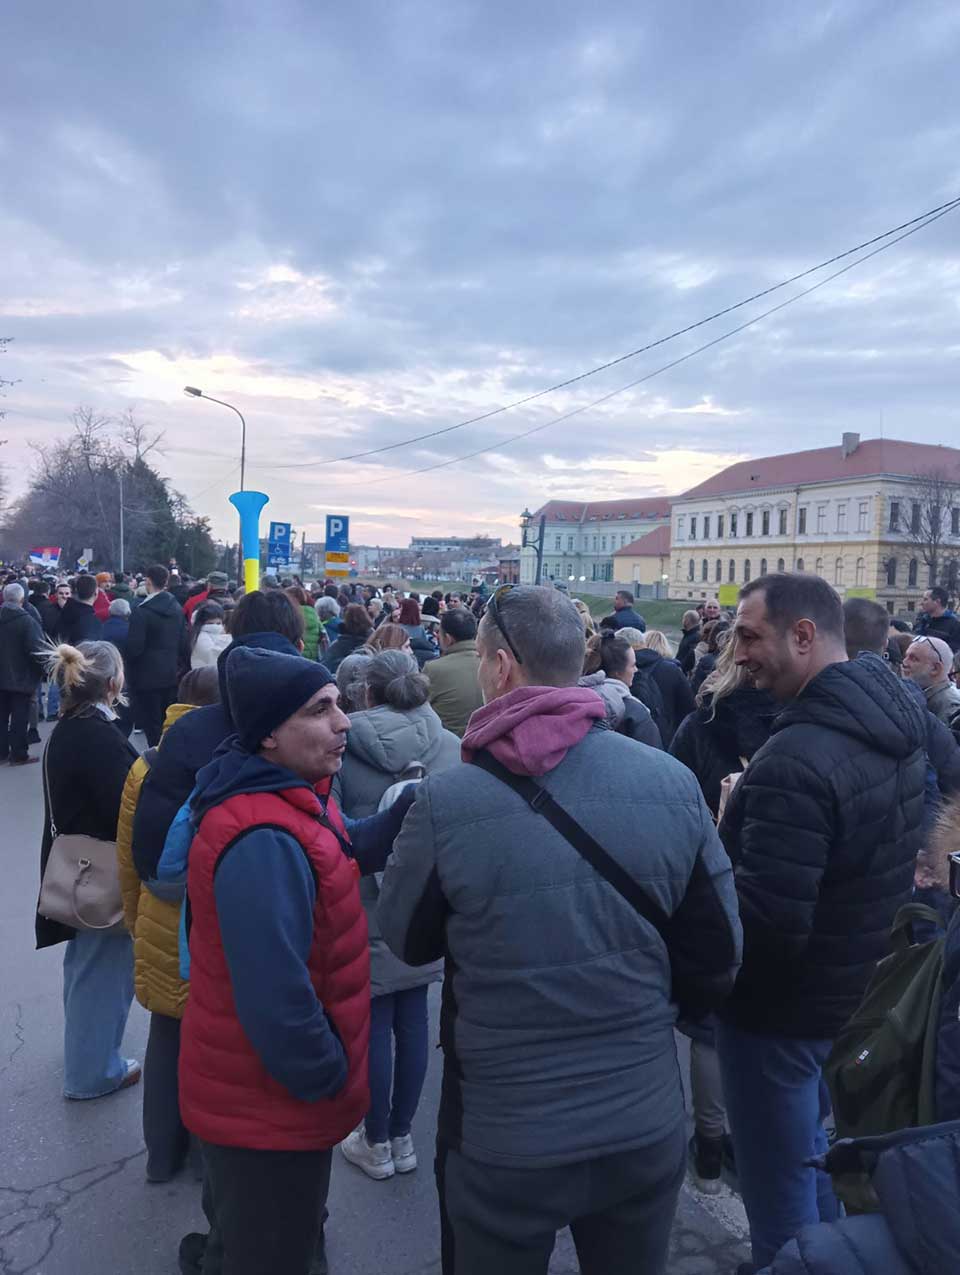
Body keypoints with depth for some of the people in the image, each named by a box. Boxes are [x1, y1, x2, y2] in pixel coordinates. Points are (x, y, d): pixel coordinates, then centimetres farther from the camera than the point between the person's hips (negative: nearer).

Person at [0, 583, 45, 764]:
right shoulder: (27, 621, -17)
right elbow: (36, 651, -20)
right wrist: (43, 670, -6)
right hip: (22, 677, -6)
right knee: (19, 717, 0)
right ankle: (18, 754, 4)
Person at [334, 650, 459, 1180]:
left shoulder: (341, 748, -12)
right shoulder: (450, 746, -7)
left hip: (364, 911, -2)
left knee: (373, 1024, 11)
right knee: (412, 1020, 15)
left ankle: (376, 1143, 26)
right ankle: (402, 1137, 30)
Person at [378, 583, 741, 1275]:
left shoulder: (446, 802, -22)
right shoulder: (674, 783, -14)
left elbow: (406, 941, -4)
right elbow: (718, 961, -3)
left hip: (502, 1139, -2)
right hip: (648, 1124, 2)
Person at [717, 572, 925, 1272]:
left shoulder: (795, 759, -31)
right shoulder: (902, 723, -2)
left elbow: (766, 923, -31)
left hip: (784, 1008, -9)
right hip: (861, 992, 9)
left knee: (778, 1187, 12)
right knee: (811, 1147, 30)